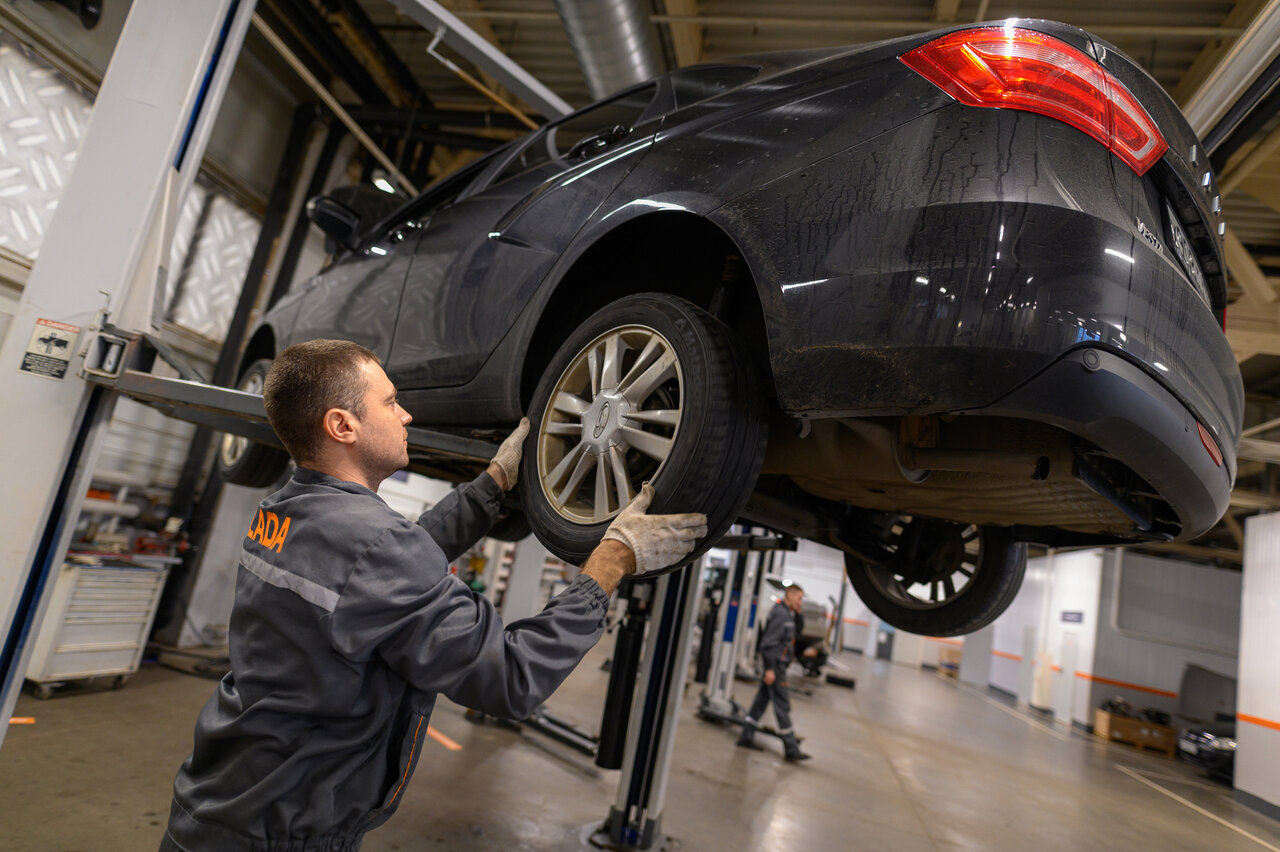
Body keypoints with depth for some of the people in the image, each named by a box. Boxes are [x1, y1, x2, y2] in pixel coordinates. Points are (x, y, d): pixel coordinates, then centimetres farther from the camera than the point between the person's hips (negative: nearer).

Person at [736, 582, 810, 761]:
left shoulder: (787, 614, 16)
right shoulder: (780, 614, -16)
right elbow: (769, 642, -21)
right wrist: (770, 669, -22)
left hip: (778, 664, 10)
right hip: (775, 665, -10)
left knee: (762, 700, 13)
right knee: (782, 706, -4)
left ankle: (747, 736, 20)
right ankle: (791, 749, 1)